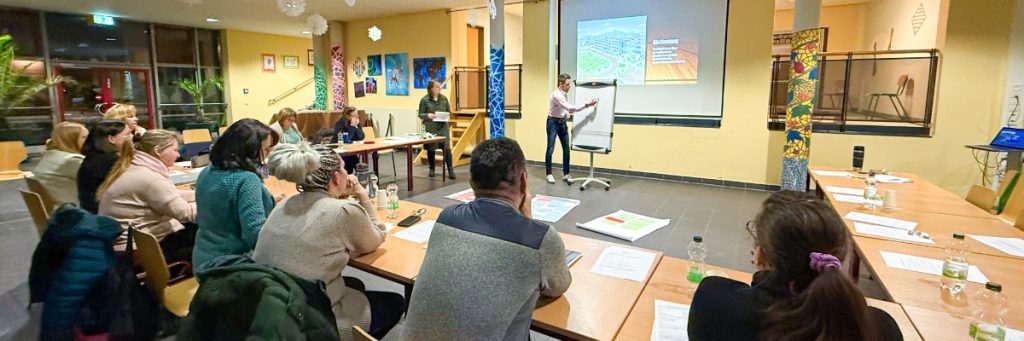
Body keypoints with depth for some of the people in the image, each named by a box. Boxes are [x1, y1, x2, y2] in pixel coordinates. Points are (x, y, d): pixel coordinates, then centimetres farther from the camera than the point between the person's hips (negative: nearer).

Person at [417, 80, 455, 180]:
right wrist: (428, 115, -21)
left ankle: (450, 170, 0)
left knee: (447, 148, -6)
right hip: (430, 128, -2)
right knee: (430, 149, 8)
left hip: (443, 127, 2)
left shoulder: (444, 98, 7)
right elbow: (420, 114, -2)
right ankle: (431, 169, 23)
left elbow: (449, 111, 15)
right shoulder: (424, 100, -4)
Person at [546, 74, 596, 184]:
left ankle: (566, 174, 13)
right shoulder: (556, 94, -22)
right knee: (550, 148, -3)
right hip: (553, 122, -8)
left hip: (562, 122, 8)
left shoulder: (565, 93, 5)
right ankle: (549, 174, 7)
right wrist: (587, 105, -33)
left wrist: (567, 113, -2)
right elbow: (570, 108, -30)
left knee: (566, 148, 5)